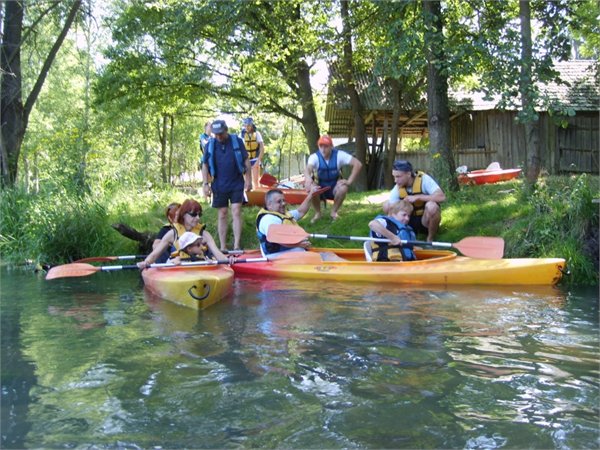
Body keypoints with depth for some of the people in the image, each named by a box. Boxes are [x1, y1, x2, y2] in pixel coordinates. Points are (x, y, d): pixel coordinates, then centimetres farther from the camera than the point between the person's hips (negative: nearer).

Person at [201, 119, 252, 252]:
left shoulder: (237, 141, -2)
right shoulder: (210, 144, 2)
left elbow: (246, 161, 2)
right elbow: (205, 165, 7)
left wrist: (248, 179, -1)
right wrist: (205, 184, 0)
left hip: (236, 183, -2)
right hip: (219, 185, 2)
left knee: (236, 212, -7)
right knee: (222, 215, 6)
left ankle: (236, 246, -7)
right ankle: (223, 247, 12)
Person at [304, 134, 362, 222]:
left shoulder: (339, 155, -17)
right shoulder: (314, 157, -18)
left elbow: (358, 164, -21)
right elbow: (308, 168, -39)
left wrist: (349, 181, -27)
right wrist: (308, 178, -63)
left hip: (334, 188, 0)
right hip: (320, 188, 0)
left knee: (343, 188, -33)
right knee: (311, 188, -32)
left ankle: (334, 212, -5)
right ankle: (317, 213, -6)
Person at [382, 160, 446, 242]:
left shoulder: (424, 179, -21)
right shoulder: (397, 189, -10)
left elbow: (442, 197, -33)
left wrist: (417, 197, -35)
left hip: (426, 220, -4)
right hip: (411, 221, 5)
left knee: (431, 206, -37)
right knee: (386, 205, -7)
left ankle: (430, 239, -12)